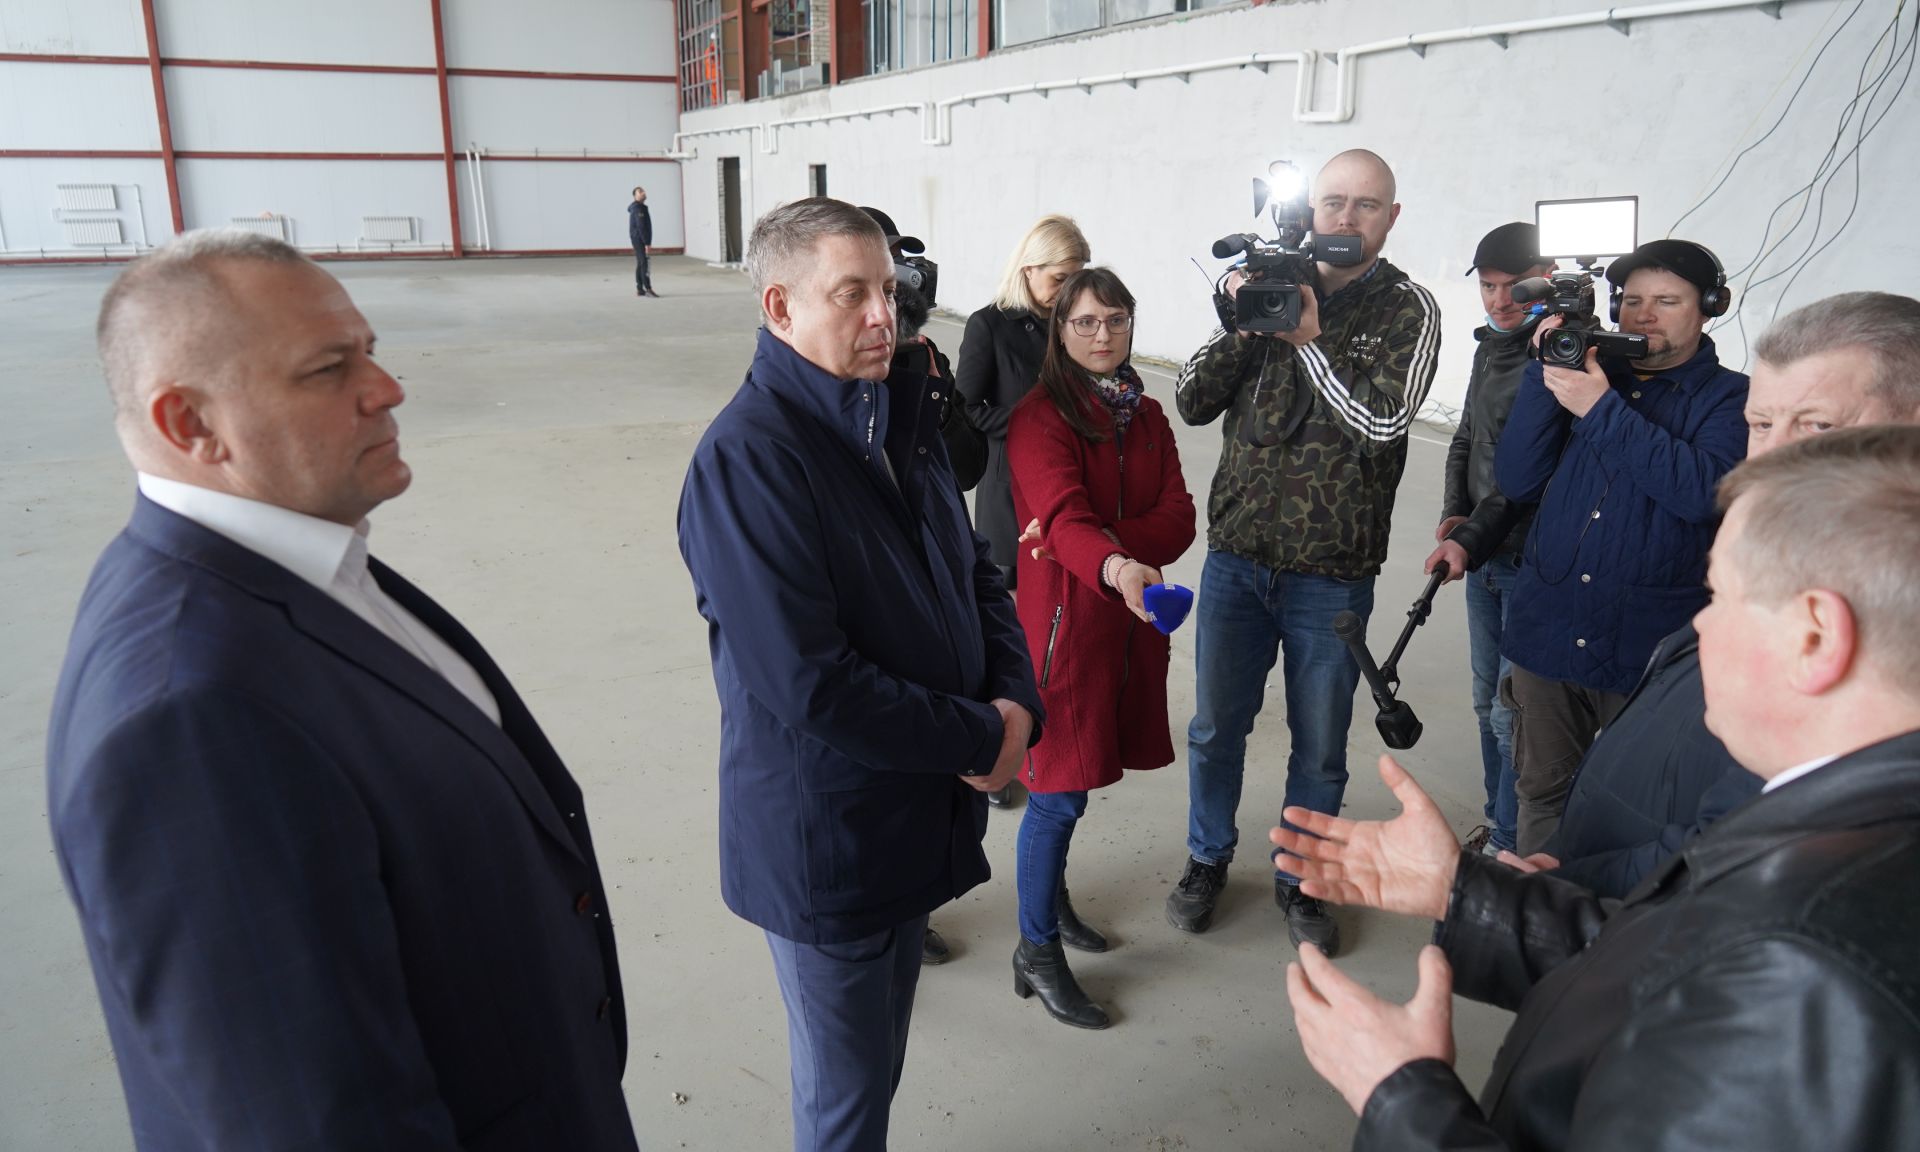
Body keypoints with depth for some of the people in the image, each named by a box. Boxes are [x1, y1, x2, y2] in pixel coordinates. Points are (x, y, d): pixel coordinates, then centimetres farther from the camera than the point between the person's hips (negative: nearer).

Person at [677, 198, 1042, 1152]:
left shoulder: (901, 416, 4)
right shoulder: (749, 455, -23)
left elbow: (974, 571, 10)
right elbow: (808, 684, -28)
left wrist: (1017, 699, -8)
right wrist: (983, 737, -17)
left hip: (918, 814, 8)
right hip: (826, 844, -7)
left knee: (880, 1062, 26)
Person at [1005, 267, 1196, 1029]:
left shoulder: (1146, 416, 11)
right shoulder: (1039, 417, -10)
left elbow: (1178, 518, 0)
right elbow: (1063, 515, -27)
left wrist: (1103, 539, -17)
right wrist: (1113, 565, -47)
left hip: (1130, 618, 6)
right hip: (1064, 616, -6)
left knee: (1072, 779, 15)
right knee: (1061, 789, -2)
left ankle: (1048, 895, 38)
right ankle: (1037, 953, 14)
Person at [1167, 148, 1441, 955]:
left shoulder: (1407, 310, -2)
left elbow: (1383, 419, -17)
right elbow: (1193, 402, 0)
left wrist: (1310, 339, -15)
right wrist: (1240, 323, -13)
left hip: (1332, 576, -2)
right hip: (1236, 557, 2)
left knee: (1319, 748, 11)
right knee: (1215, 727, 13)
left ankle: (1300, 879, 32)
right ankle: (1208, 859, 35)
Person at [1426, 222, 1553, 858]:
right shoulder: (1490, 346, 11)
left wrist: (1473, 538, -26)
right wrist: (1453, 514, 4)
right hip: (1483, 554, 8)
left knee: (1514, 712, -2)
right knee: (1488, 700, 17)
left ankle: (1510, 845, 12)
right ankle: (1499, 825, 32)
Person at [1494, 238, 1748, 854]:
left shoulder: (1732, 399, 2)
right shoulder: (1587, 374, 10)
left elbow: (1702, 490, -18)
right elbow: (1516, 479, 0)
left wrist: (1602, 409, -18)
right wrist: (1545, 374, -9)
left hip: (1649, 647, -3)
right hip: (1548, 633, 3)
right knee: (1541, 792, 13)